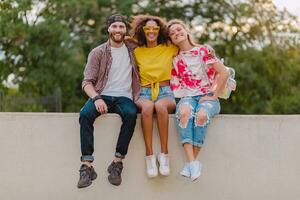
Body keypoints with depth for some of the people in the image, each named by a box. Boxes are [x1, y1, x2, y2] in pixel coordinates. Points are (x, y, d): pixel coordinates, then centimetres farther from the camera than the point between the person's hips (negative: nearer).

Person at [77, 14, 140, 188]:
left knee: (131, 114, -35)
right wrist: (96, 98, -18)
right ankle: (87, 166, -34)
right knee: (85, 114, -33)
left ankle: (117, 164, -31)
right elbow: (87, 82, 1)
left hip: (124, 97, 1)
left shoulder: (132, 51, 13)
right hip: (102, 96, -1)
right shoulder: (98, 53, 7)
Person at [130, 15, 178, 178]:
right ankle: (149, 155, -38)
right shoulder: (137, 51, 13)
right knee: (147, 106, -38)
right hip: (144, 94, 1)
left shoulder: (170, 49, 11)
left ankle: (164, 154, -36)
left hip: (165, 93, 0)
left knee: (160, 106, -39)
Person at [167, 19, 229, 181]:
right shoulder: (175, 60, 16)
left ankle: (193, 161, -31)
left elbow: (224, 73, -4)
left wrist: (214, 95, -7)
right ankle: (191, 162, -43)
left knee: (201, 115, -38)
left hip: (208, 97, -2)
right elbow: (175, 86, 14)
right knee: (184, 111, -37)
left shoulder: (204, 50, 4)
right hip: (187, 97, 2)